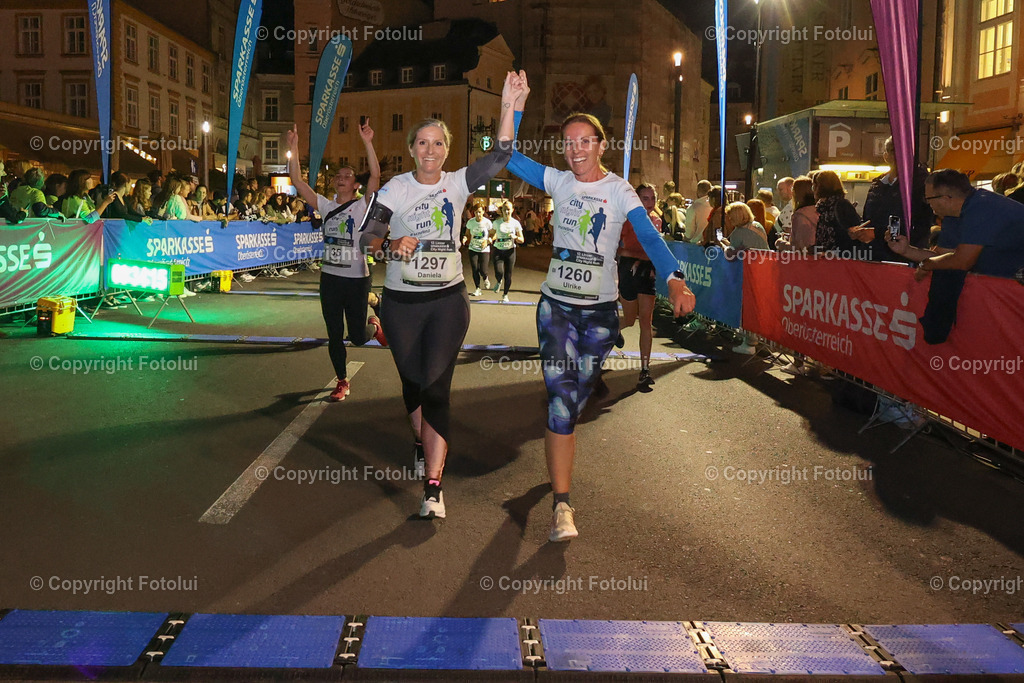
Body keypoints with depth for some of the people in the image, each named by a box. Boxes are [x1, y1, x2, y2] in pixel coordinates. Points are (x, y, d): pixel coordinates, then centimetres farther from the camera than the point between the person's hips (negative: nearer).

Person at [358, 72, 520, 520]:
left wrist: (508, 105, -18)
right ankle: (422, 441, 44)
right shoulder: (395, 188, -2)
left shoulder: (457, 183, 2)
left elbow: (500, 156, -9)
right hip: (402, 302, 1)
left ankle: (433, 487, -7)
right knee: (412, 381, 14)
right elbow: (367, 235, -11)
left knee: (437, 388, -6)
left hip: (448, 300, 0)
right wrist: (389, 245, -33)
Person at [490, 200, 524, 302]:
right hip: (498, 250, 0)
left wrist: (515, 237, -20)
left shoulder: (515, 223, -2)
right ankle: (499, 281, 20)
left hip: (510, 251, 0)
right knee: (499, 273, -18)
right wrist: (491, 239, -10)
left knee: (508, 275, 4)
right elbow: (492, 234, 13)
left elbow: (522, 240, 1)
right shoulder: (497, 222, 0)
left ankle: (505, 295, 26)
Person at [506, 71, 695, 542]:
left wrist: (674, 280, -36)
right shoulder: (558, 182, 3)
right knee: (561, 398, -12)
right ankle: (561, 503, -10)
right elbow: (509, 156, 2)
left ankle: (557, 462, 35)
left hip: (601, 310, 0)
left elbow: (649, 236, -19)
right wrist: (517, 103, -7)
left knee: (578, 396, 10)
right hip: (557, 305, 0)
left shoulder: (620, 191, -4)